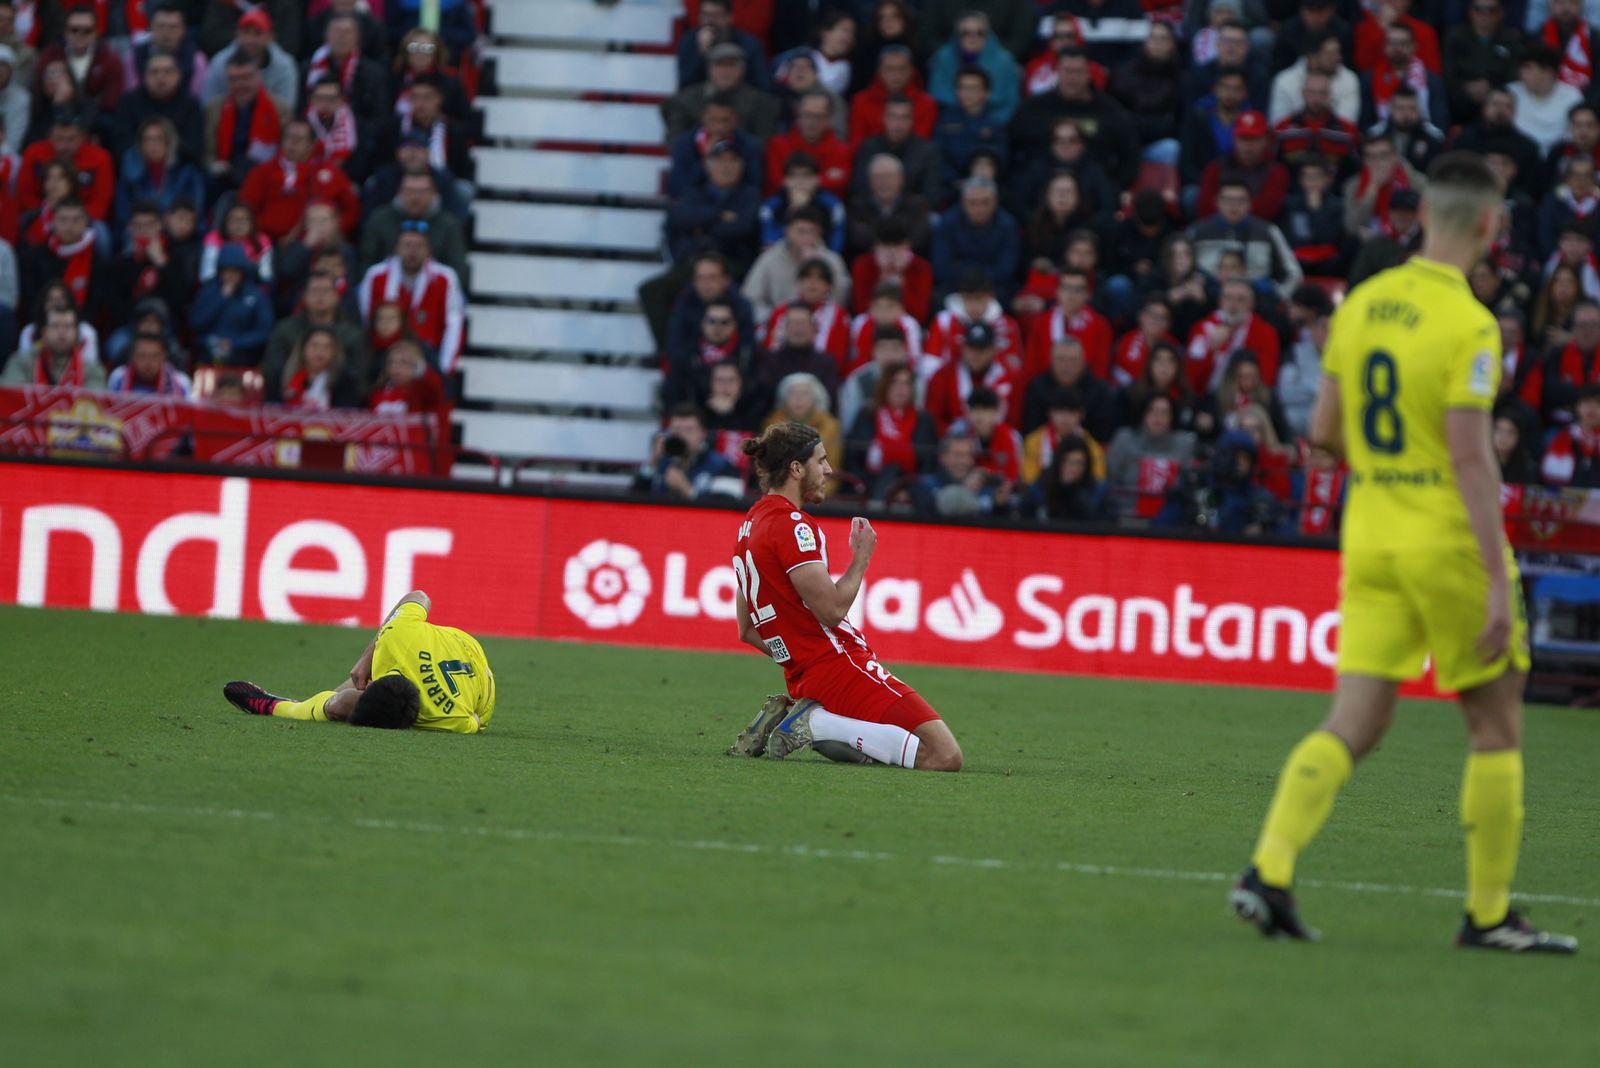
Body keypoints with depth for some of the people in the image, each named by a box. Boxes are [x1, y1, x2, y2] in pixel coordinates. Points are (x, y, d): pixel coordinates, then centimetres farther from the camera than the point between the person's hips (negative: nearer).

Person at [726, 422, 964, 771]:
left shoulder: (750, 525, 18)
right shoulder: (790, 524, -12)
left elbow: (748, 631, 23)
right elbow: (833, 609, -19)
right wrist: (862, 556, -4)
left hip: (800, 676, 10)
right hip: (838, 663, -10)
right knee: (945, 756, -16)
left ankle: (787, 716, 7)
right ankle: (816, 725, -14)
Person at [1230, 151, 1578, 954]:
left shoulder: (1361, 305, 6)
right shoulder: (1468, 325, -15)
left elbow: (1323, 431, 11)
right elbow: (1471, 456, -20)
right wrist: (1499, 582, -19)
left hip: (1370, 534, 6)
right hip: (1448, 540, -6)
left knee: (1352, 725, 4)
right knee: (1496, 728, 8)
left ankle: (1269, 869, -12)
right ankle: (1488, 913, 11)